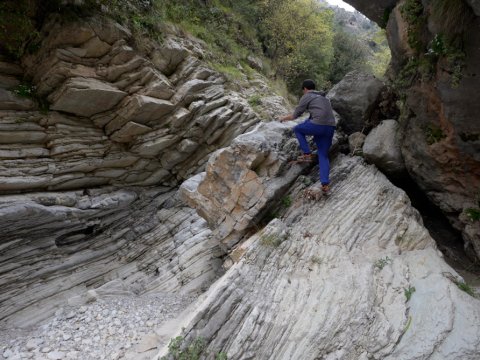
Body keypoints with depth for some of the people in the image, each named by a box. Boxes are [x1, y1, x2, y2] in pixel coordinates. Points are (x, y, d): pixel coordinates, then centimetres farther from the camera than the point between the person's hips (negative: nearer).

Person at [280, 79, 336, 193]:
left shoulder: (306, 97, 8)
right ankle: (325, 183, -4)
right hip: (330, 128, 7)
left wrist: (285, 118, 31)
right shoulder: (323, 97, 30)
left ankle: (307, 154, 13)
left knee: (297, 129, 21)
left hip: (318, 125, -7)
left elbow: (295, 115, 11)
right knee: (323, 155, 12)